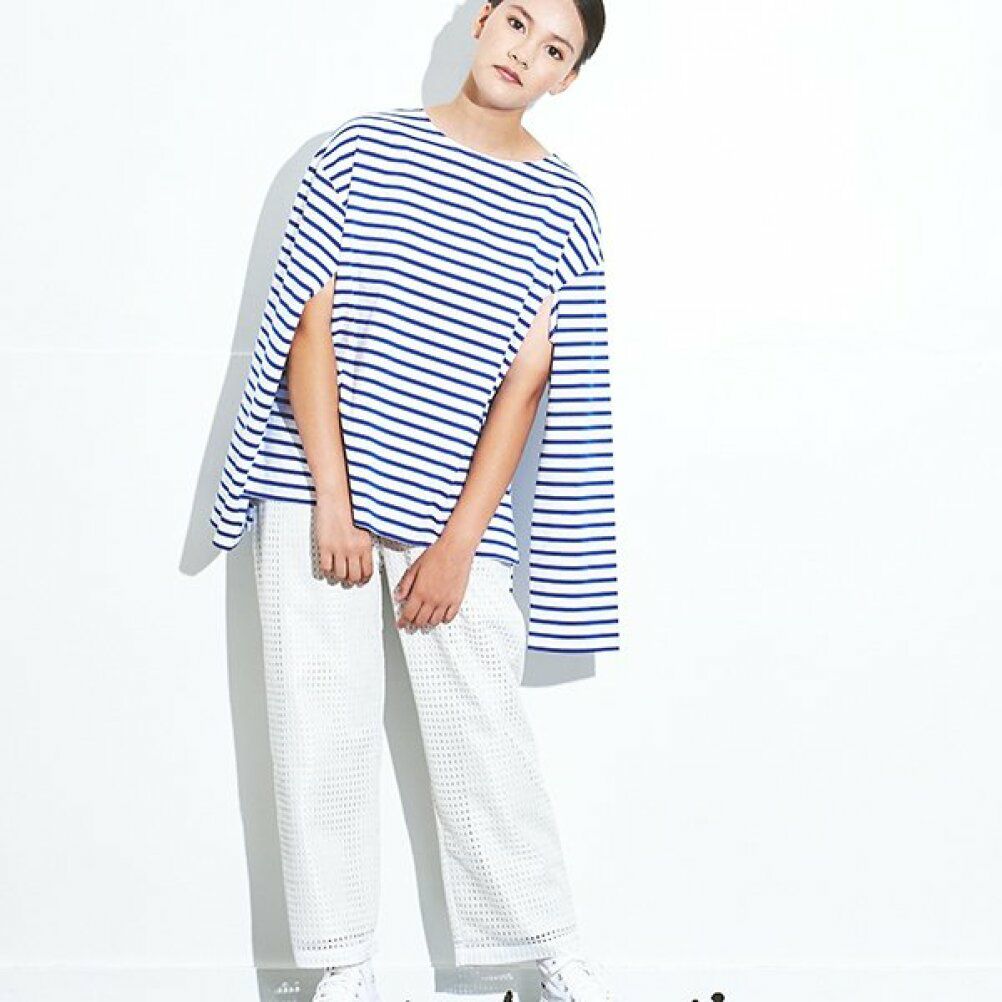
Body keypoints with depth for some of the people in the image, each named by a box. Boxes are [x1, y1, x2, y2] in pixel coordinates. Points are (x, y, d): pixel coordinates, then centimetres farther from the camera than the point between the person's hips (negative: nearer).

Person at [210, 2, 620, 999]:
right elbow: (310, 319, -2)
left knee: (484, 731, 0)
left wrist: (459, 542, -8)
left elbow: (527, 379, -1)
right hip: (316, 491, 0)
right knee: (321, 732, 2)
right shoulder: (365, 146, 3)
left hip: (452, 511, 0)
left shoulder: (561, 206, 4)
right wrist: (333, 500, -9)